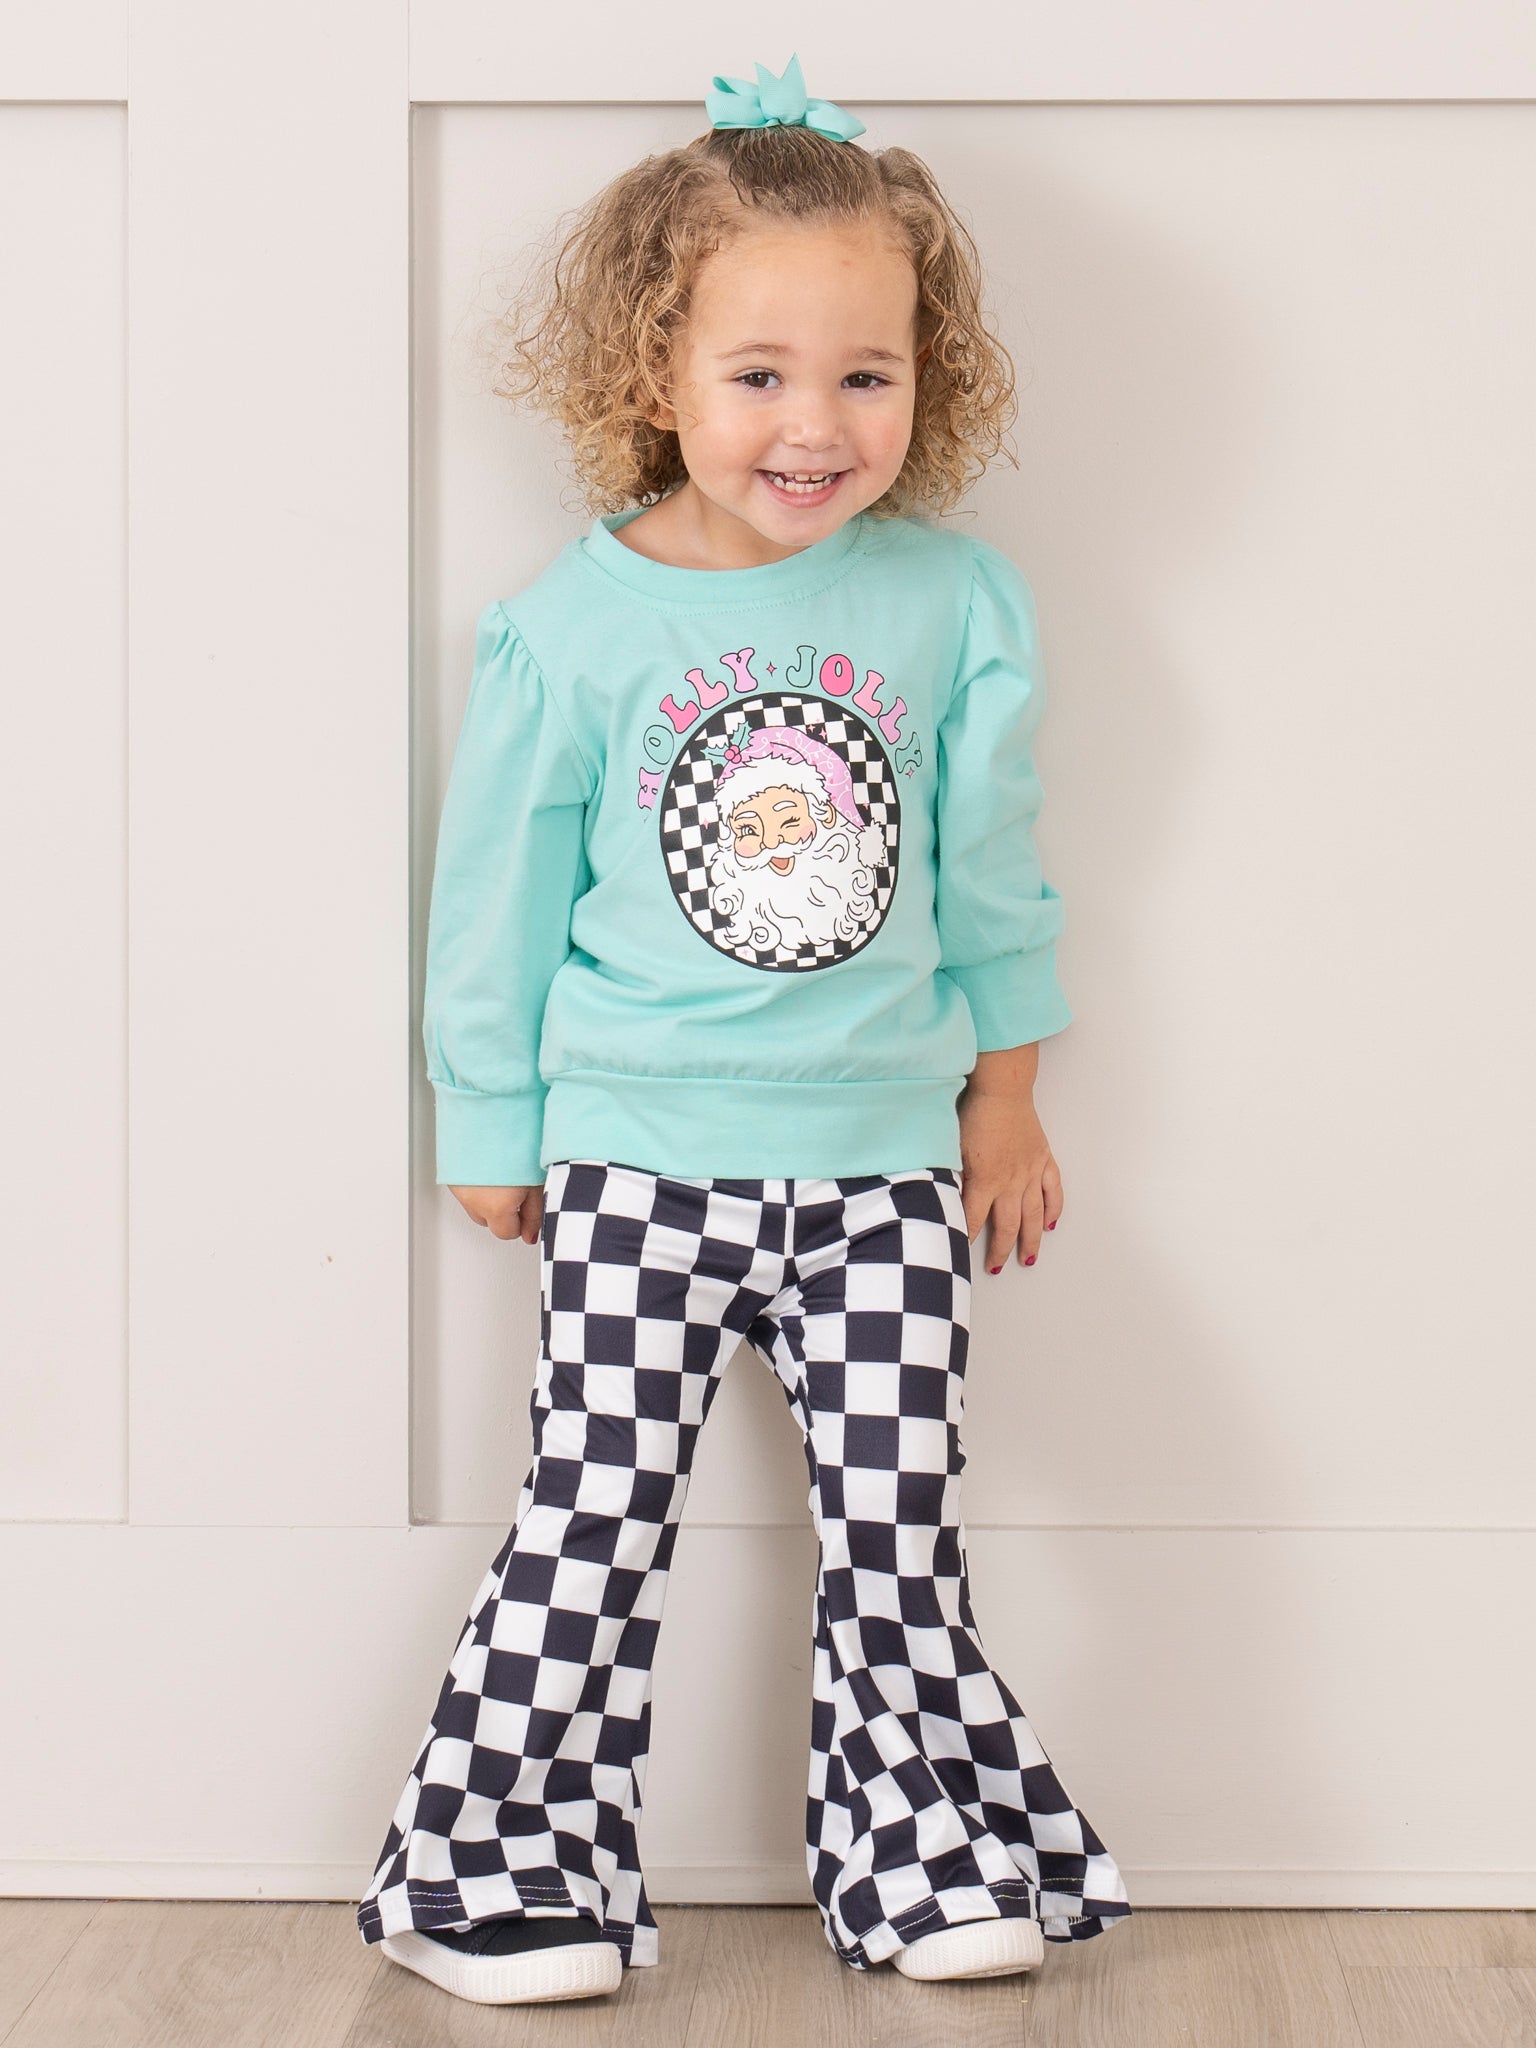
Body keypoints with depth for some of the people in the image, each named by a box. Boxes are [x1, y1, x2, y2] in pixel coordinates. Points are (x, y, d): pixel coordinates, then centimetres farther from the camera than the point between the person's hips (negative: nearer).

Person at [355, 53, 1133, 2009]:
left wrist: (1005, 1085, 15)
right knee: (592, 1520, 1)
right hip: (640, 1154, -1)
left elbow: (990, 864, 9)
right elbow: (497, 893, 2)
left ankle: (925, 1852, 22)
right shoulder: (572, 627, -7)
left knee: (898, 1524, 5)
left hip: (883, 1152, 2)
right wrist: (495, 1124, 8)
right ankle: (516, 1870, 15)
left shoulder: (956, 600, -2)